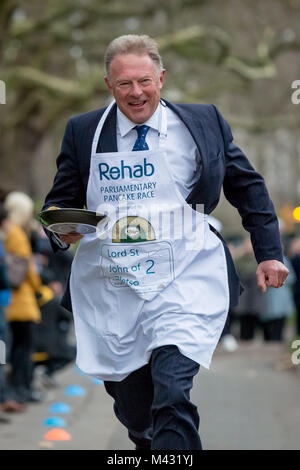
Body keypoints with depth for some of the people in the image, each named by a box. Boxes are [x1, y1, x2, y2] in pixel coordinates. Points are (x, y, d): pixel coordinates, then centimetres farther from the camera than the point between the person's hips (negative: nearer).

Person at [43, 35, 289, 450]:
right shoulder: (83, 131, 5)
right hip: (110, 288, 2)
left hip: (184, 284, -2)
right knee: (133, 409, 10)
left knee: (172, 393, -23)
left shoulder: (204, 122, 4)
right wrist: (62, 229, -13)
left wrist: (269, 253, 9)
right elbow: (59, 201, 10)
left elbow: (248, 187, 13)